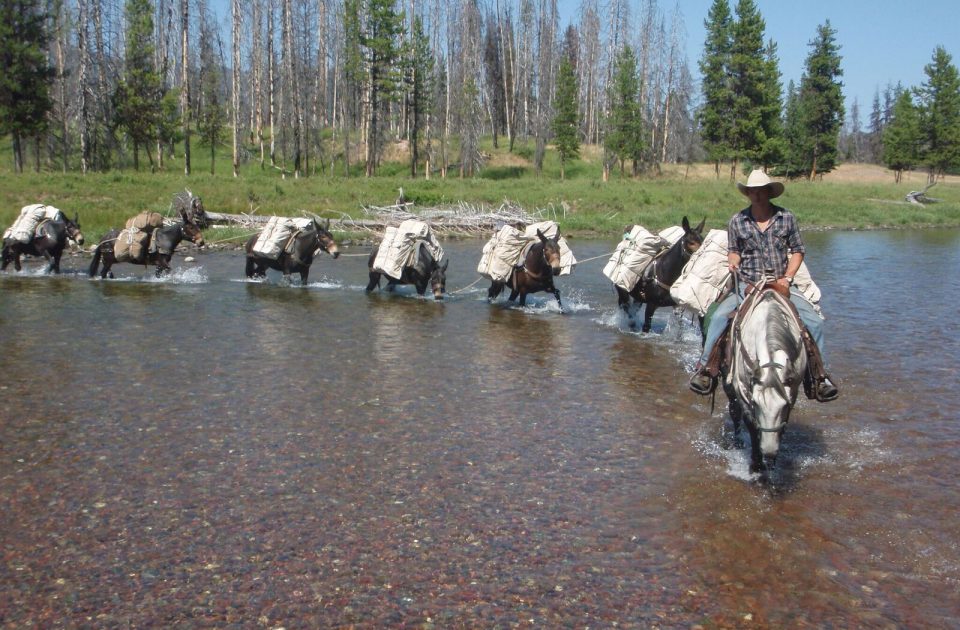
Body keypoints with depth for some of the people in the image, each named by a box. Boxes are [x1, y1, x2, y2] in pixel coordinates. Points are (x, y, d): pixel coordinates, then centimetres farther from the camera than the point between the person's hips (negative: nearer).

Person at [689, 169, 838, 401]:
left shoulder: (787, 218, 2)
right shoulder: (737, 221, 1)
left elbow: (798, 251, 8)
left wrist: (787, 278, -5)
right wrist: (733, 261, -9)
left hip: (781, 285, 1)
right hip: (747, 286, -1)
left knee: (814, 322, -14)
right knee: (719, 317, -24)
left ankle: (819, 376, 1)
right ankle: (704, 367, -11)